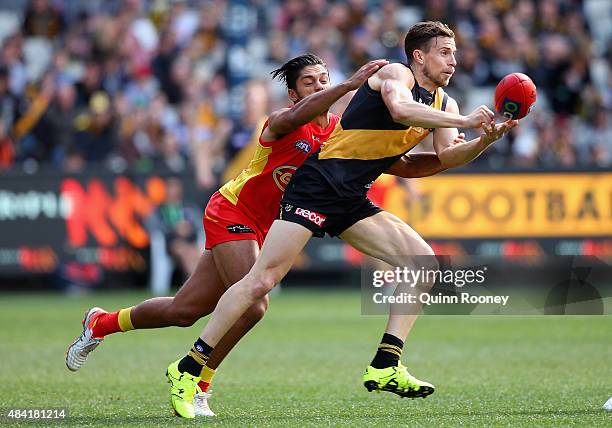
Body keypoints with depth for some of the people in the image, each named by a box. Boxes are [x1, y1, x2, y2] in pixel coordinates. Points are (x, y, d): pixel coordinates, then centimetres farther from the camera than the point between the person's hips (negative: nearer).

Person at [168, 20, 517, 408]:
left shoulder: (444, 103, 15)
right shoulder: (396, 74, -7)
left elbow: (446, 158, 5)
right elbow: (400, 109, -29)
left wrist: (485, 140, -11)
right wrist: (464, 122, -25)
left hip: (353, 202, 8)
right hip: (317, 186, -8)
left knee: (424, 263, -4)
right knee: (263, 281, -12)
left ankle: (385, 366, -6)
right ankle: (189, 368, -5)